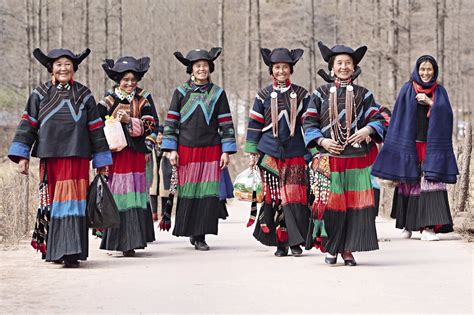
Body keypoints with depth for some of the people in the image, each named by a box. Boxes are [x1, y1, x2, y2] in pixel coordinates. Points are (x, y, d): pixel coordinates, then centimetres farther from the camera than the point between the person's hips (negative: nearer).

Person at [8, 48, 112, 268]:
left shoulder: (84, 95, 7)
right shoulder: (40, 94, 7)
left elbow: (96, 129, 9)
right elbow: (28, 125, 6)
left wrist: (101, 161, 8)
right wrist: (22, 156, -2)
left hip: (76, 158, -1)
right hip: (50, 158, 1)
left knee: (72, 201, -8)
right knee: (50, 203, 4)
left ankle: (71, 252, -10)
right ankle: (53, 249, 12)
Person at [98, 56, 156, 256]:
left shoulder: (142, 103, 10)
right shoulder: (108, 103, 4)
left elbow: (149, 126, -3)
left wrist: (129, 120, -14)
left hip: (135, 157, 2)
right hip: (114, 156, -2)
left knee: (134, 199, -2)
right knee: (115, 198, -4)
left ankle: (130, 243, 2)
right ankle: (116, 241, 2)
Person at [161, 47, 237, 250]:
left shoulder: (217, 94, 7)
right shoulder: (181, 92, 5)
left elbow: (226, 124, 6)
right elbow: (171, 122, 5)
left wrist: (226, 151, 0)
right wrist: (171, 149, -1)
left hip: (211, 151, 0)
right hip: (186, 150, 0)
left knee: (208, 193, -4)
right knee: (187, 192, 1)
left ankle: (200, 235, 2)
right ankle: (189, 230, 16)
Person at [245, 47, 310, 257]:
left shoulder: (301, 94, 7)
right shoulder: (264, 95, 6)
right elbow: (254, 124, 8)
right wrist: (253, 154, 5)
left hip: (294, 154, 0)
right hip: (269, 154, 0)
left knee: (295, 197, -5)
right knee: (273, 198, 0)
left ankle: (296, 242, 3)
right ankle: (280, 243, 7)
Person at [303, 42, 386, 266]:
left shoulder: (363, 95, 11)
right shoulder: (320, 94, 8)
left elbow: (377, 119, 7)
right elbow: (309, 122, 5)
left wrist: (367, 130, -14)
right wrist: (322, 141, -10)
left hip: (357, 158, 1)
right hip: (329, 157, -1)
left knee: (355, 203, -3)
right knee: (330, 204, -3)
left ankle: (348, 249, 5)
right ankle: (331, 248, 10)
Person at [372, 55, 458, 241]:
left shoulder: (439, 91, 11)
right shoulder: (407, 90, 6)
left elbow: (446, 114, -2)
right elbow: (399, 117, 3)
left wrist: (429, 102, -13)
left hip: (432, 146, 0)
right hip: (410, 146, 0)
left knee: (431, 183, -10)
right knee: (410, 184, 2)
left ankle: (428, 227, -16)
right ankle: (407, 225, 14)